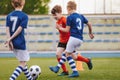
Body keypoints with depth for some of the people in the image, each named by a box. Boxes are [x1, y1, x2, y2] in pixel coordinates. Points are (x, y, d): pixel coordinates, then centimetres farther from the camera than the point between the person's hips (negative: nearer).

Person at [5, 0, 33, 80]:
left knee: (23, 61, 21)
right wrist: (10, 39, -11)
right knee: (22, 63, 2)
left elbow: (7, 29, -4)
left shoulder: (9, 16, 6)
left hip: (13, 43, 6)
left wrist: (10, 41, -9)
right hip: (20, 42, -6)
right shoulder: (24, 16, -8)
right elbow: (19, 29, -15)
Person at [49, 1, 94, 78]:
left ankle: (75, 72, -2)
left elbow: (67, 30, -5)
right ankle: (57, 68, 22)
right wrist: (90, 33, 32)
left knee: (68, 55, 4)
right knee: (66, 53, 17)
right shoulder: (81, 16, 12)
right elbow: (89, 24, 17)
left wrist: (60, 28, 13)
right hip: (80, 40, 7)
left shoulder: (70, 17, -6)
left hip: (73, 38, -7)